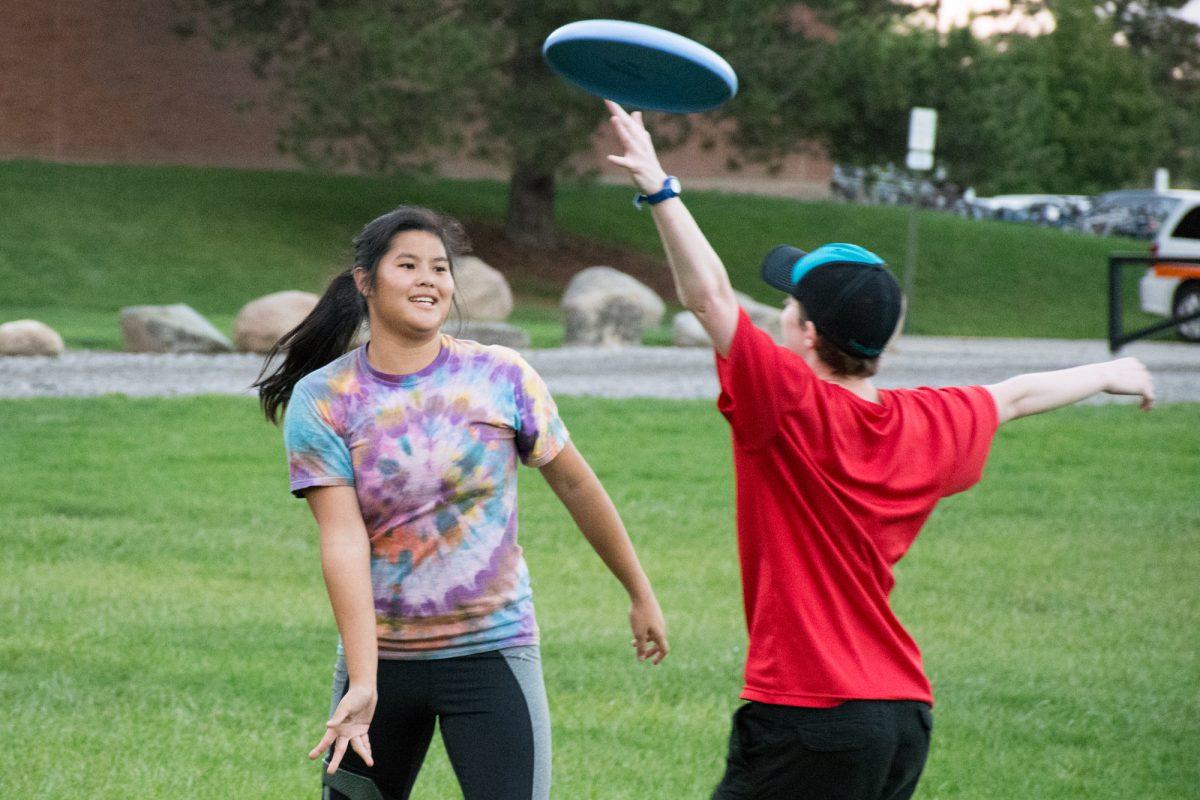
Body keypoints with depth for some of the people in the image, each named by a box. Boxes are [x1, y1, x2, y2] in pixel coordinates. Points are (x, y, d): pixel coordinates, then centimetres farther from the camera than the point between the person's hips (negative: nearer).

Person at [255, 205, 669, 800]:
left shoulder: (502, 378, -4)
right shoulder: (321, 400, -6)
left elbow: (575, 485, 9)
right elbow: (343, 541, -15)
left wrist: (640, 594, 16)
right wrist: (362, 682, -23)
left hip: (492, 653, -1)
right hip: (380, 655, 1)